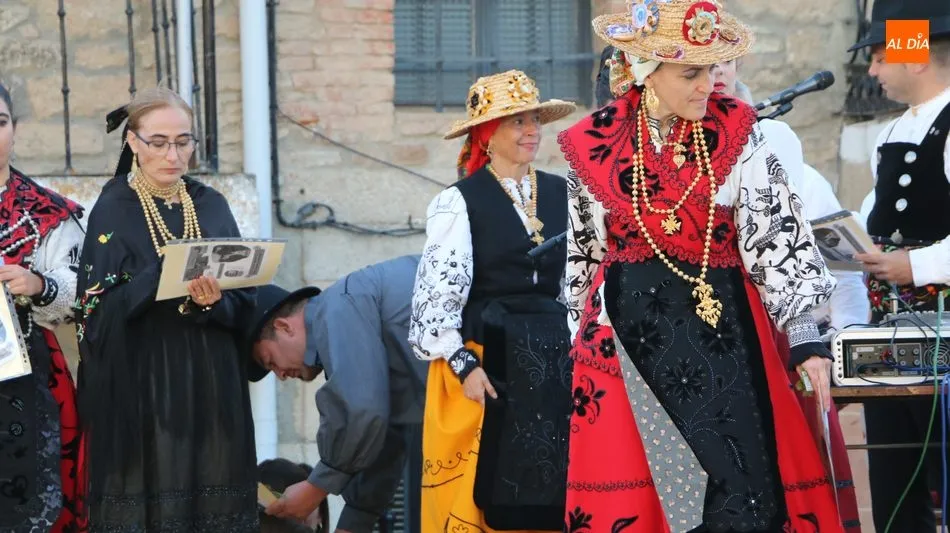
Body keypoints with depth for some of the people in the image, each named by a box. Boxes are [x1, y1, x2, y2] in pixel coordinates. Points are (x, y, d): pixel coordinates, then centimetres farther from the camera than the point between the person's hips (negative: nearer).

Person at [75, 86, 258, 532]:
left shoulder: (212, 206, 10)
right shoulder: (113, 211, -2)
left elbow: (246, 302, 6)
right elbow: (98, 312, -11)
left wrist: (213, 301, -16)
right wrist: (163, 277, -24)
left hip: (212, 389, 4)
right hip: (140, 393, -4)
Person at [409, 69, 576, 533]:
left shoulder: (561, 195, 9)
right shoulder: (460, 203, -5)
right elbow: (439, 289, -8)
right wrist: (463, 364, -13)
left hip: (553, 356, 4)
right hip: (486, 358, -4)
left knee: (550, 487, 3)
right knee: (484, 488, -3)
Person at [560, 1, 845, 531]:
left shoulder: (736, 132, -2)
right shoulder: (595, 143, 1)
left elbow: (778, 233, -6)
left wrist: (807, 339, -13)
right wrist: (584, 337, 15)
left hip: (721, 328, -1)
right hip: (627, 332, 1)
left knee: (736, 481, -7)